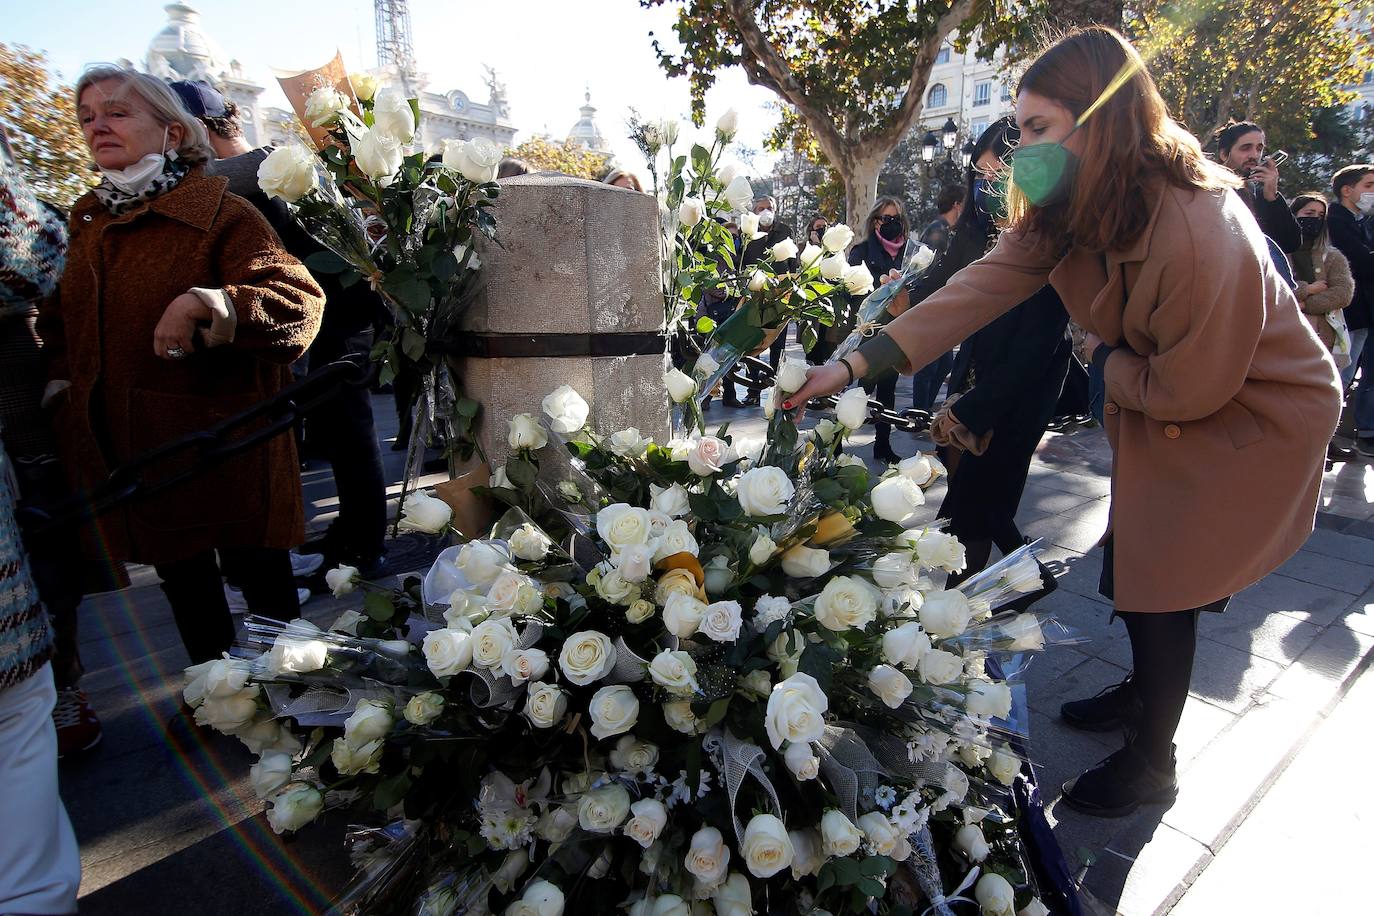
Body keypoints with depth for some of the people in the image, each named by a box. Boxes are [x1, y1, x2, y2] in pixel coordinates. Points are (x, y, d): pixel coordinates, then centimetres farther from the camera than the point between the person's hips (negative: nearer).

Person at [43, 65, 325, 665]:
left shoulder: (220, 213, -11)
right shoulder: (87, 220, 11)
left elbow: (299, 304, -24)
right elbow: (63, 317, 23)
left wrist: (202, 305, -34)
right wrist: (61, 385, 8)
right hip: (125, 449, 7)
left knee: (260, 571, 6)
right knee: (179, 576, 18)